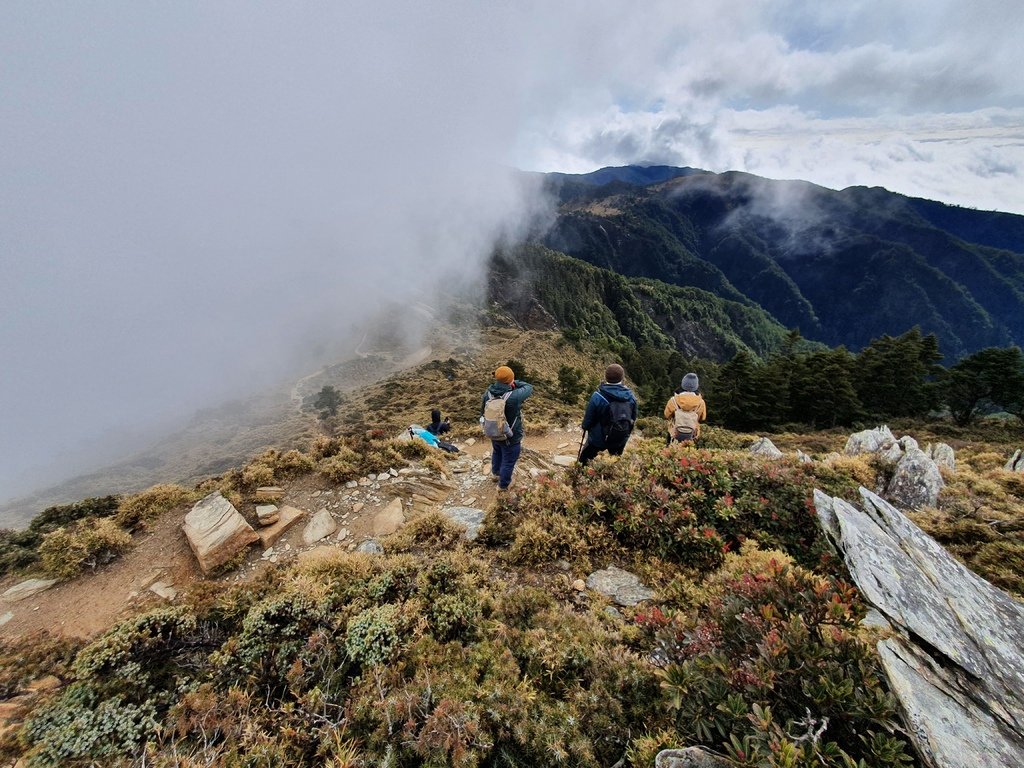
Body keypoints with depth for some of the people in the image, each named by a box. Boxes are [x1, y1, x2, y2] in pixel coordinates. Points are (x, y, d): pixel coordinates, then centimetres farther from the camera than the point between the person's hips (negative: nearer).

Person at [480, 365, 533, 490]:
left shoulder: (488, 393, -16)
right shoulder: (514, 397, -36)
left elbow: (483, 411, 1)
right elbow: (529, 388, -17)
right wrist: (515, 383, -6)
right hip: (511, 438, -6)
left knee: (497, 453, 34)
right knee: (508, 461, 20)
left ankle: (495, 473, 60)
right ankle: (503, 485, 42)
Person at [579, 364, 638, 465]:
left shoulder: (597, 397, -26)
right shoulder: (631, 396, -14)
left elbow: (589, 418, -15)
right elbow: (633, 418, 0)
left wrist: (584, 426, 8)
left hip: (598, 439, -4)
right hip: (621, 439, 4)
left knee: (584, 461, 19)